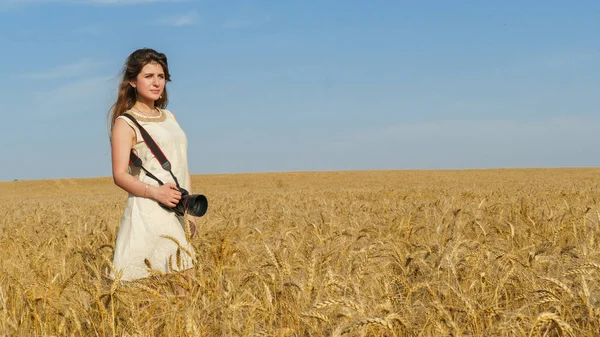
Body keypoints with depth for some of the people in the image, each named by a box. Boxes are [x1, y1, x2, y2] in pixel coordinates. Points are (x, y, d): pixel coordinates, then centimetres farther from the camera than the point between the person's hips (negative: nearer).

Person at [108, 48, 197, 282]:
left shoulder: (169, 118, 17)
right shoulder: (125, 123, -3)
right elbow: (120, 175, -10)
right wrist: (155, 192, -23)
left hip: (177, 215, 7)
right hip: (148, 212, -7)